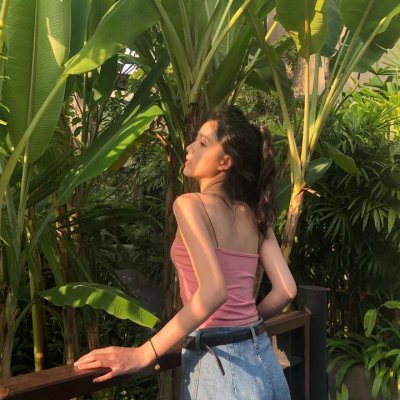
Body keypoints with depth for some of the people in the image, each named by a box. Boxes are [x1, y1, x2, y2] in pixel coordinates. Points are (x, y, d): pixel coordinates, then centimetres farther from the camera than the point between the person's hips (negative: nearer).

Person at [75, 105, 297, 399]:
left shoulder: (190, 204, -12)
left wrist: (144, 354, -21)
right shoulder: (256, 214, 7)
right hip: (261, 358, 6)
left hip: (221, 362, -6)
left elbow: (213, 291, -23)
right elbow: (285, 290, 4)